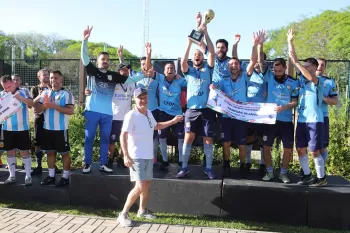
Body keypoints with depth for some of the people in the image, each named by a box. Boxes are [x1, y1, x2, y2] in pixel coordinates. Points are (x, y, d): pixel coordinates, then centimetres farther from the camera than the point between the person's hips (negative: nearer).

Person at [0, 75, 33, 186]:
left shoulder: (24, 92, 0)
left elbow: (32, 104, -11)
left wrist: (21, 98, -27)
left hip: (22, 128, -3)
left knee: (25, 152, 1)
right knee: (10, 152, 9)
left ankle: (28, 176, 7)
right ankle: (12, 176, 19)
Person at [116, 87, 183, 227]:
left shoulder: (149, 113, 6)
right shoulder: (131, 115, -17)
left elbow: (156, 126, 26)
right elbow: (123, 136, -18)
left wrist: (173, 121, 22)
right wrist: (126, 155, -25)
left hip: (149, 155, 8)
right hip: (136, 156, -8)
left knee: (147, 183, 16)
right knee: (140, 186, -14)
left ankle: (142, 210, 32)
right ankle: (123, 214, -1)